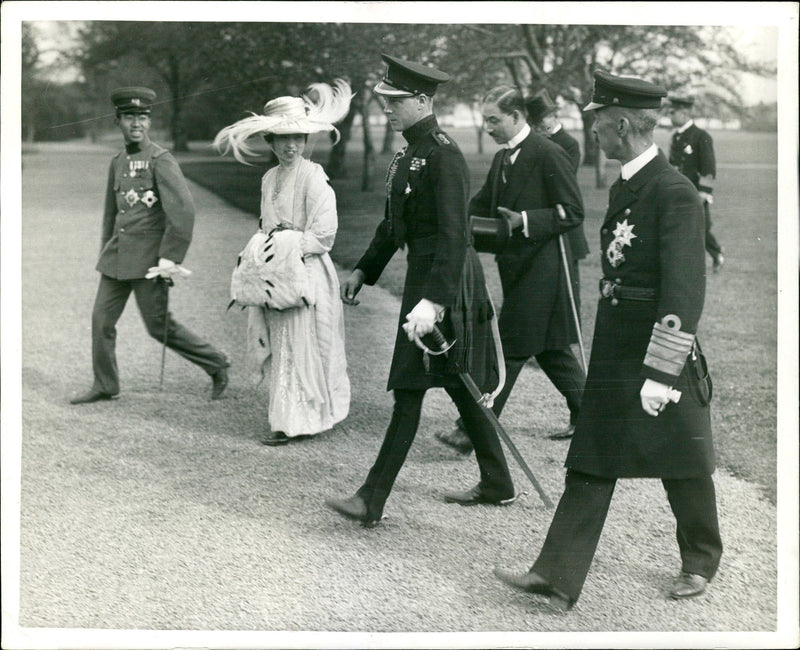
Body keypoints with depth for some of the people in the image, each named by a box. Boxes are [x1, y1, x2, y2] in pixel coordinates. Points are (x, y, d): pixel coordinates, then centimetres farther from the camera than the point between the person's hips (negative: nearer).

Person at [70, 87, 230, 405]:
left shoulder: (161, 160, -11)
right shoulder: (118, 162, 13)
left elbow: (184, 210, -19)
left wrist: (171, 257, -20)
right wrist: (106, 250, 26)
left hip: (148, 259, -7)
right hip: (117, 256, 7)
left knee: (159, 326, -2)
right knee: (101, 318, 6)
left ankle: (216, 364, 15)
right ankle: (105, 386, 20)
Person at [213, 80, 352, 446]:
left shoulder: (314, 178, -10)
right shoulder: (269, 179, 12)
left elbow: (323, 236, -13)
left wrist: (287, 245, -15)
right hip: (275, 277, 7)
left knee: (299, 345, -3)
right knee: (274, 345, 9)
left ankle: (295, 421, 6)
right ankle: (284, 414, 21)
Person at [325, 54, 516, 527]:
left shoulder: (443, 155, -18)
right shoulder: (410, 152, 12)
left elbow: (454, 235, -26)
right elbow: (395, 222, 22)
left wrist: (433, 301, -33)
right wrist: (364, 270, 24)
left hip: (445, 281, -10)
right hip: (424, 275, 10)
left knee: (410, 390, -6)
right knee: (459, 387, 15)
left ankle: (373, 502, 0)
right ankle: (497, 486, 27)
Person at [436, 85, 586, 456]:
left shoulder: (548, 154, -12)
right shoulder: (502, 158, 14)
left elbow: (573, 213, -13)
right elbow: (481, 208, 19)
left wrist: (525, 221, -22)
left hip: (540, 269, -9)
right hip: (518, 269, 9)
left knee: (509, 350, -7)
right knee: (547, 347, 15)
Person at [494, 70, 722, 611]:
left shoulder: (676, 193, -17)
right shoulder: (622, 188, 9)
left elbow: (684, 292, -20)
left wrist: (661, 374, -21)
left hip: (664, 352, -8)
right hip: (614, 351, 8)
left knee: (684, 469, 11)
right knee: (591, 465, 6)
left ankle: (701, 561, 33)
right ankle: (557, 577, 8)